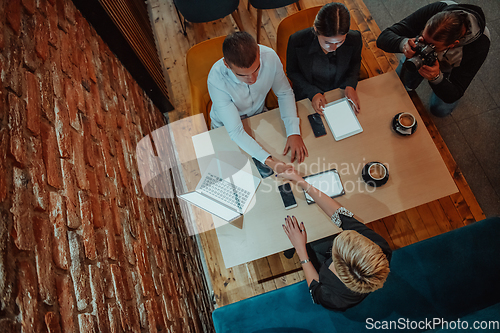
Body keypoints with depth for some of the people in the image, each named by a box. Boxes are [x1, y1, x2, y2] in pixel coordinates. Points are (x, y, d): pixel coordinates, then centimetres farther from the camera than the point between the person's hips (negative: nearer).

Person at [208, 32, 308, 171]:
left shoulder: (270, 57, -27)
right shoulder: (216, 80, -36)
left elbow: (285, 93, -11)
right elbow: (235, 132, -33)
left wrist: (294, 132, -24)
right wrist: (269, 160, -45)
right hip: (226, 126, -3)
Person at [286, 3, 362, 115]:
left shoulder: (354, 39, -20)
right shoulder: (297, 41, -27)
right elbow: (292, 72, -10)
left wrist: (350, 85, -14)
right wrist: (312, 93, -23)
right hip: (307, 96, -3)